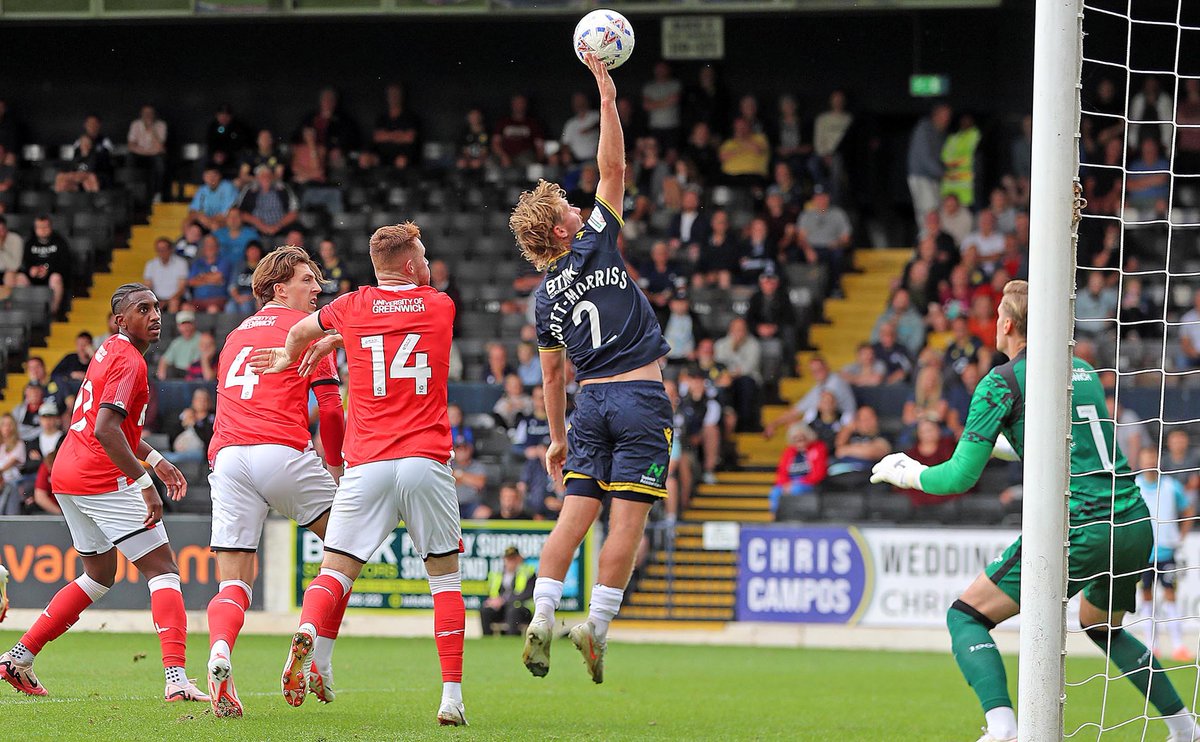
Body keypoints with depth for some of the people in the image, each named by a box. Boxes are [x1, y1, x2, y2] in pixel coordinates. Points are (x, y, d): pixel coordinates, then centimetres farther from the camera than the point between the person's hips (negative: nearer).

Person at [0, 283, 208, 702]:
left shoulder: (110, 352, 17)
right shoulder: (129, 361, -14)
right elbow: (105, 431, -25)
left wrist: (154, 460, 24)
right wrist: (146, 484, -25)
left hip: (66, 477, 10)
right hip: (103, 481, -10)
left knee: (99, 576, 24)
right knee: (163, 570, -8)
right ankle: (177, 680, -21)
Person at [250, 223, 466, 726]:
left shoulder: (352, 307, 8)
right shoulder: (441, 306, 8)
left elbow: (299, 332, 29)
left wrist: (289, 358, 50)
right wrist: (332, 344, 33)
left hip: (367, 463, 0)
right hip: (426, 460, 0)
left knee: (335, 571, 3)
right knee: (446, 576, 10)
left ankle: (305, 634, -29)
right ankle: (452, 696, 1)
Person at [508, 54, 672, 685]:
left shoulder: (544, 298, 9)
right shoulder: (596, 246, -4)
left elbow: (553, 375, 15)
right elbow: (613, 170, -6)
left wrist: (558, 438, 24)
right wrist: (606, 98, -4)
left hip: (590, 400, 5)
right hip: (640, 396, -5)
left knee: (575, 515, 4)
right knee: (627, 521, -5)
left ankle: (542, 618, -8)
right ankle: (596, 626, -11)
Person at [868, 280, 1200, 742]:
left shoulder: (1002, 382, -2)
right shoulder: (1083, 370, 18)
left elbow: (961, 477, -3)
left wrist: (906, 474, 16)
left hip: (1080, 527, -7)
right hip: (1136, 525, 7)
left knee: (966, 617, 0)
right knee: (1102, 627, 34)